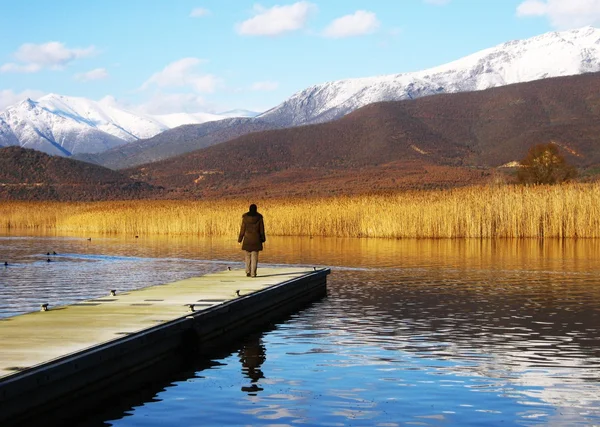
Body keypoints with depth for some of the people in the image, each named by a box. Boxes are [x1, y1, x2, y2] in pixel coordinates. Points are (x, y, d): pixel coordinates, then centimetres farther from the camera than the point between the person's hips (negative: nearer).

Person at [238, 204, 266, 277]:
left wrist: (240, 238, 7)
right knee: (254, 256, 2)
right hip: (256, 238, 0)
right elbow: (261, 229, 1)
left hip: (247, 238, 0)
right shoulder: (259, 217, -3)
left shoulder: (245, 217, -3)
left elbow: (243, 228, -1)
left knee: (248, 256, 13)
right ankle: (253, 273, -3)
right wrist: (263, 239, 10)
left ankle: (248, 271, 5)